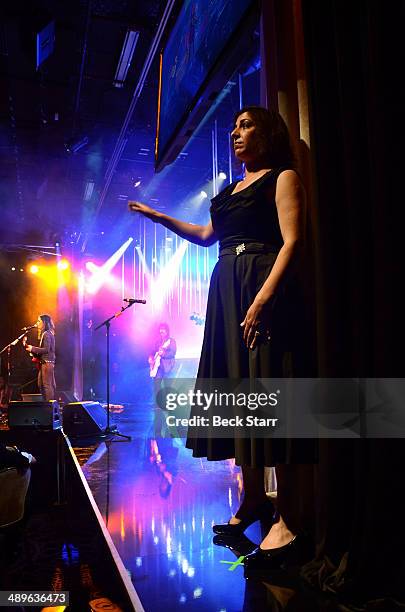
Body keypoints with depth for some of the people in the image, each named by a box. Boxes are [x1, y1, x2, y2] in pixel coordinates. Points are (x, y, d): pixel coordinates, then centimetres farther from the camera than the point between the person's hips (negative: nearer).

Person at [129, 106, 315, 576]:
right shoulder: (231, 190, 25)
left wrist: (263, 298, -22)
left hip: (265, 287, -7)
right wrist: (159, 217, 29)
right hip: (226, 290, 8)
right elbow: (206, 236, 34)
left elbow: (292, 242, -10)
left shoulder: (282, 177, 3)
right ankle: (253, 499, 16)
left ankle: (290, 517, -5)